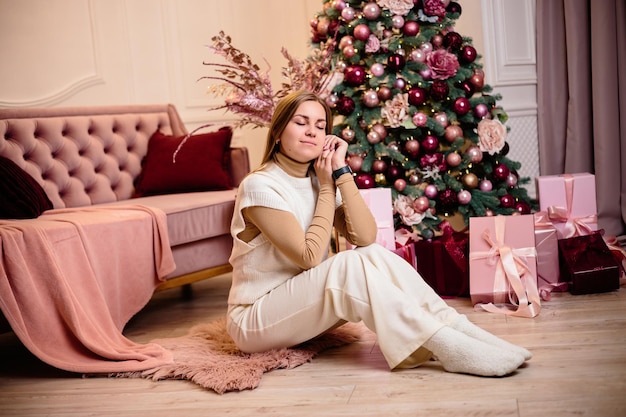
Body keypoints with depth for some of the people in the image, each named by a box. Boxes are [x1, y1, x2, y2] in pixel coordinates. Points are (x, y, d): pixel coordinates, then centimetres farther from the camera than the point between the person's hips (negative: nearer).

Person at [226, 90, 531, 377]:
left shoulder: (317, 178, 5)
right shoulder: (260, 185, -16)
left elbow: (365, 238, -10)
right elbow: (310, 256, -21)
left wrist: (340, 171, -14)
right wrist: (326, 187, -13)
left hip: (304, 307, 6)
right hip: (254, 321, -6)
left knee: (375, 256, -18)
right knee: (351, 265, -28)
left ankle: (461, 329, -21)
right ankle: (449, 348, -32)